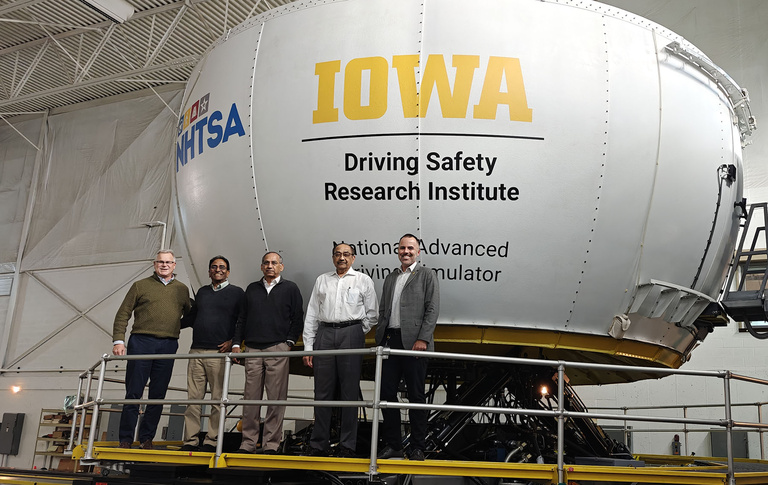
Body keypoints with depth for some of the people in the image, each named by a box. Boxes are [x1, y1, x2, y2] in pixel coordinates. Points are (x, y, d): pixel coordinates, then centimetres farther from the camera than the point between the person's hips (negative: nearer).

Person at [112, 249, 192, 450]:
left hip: (168, 346, 2)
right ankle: (125, 439, 7)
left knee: (158, 395, 4)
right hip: (141, 342, -2)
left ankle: (146, 438, 14)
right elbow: (123, 314, 4)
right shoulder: (140, 286, 7)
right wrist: (118, 340, -5)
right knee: (134, 393, -1)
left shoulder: (182, 289, 13)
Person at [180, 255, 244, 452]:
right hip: (197, 351, 4)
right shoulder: (202, 292, 20)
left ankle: (211, 441, 1)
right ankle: (190, 441, 5)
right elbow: (191, 317, 29)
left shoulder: (236, 293, 6)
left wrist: (233, 341, -8)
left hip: (219, 353, -4)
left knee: (218, 399, -3)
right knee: (193, 397, 1)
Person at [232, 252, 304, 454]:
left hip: (277, 349, -3)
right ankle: (248, 443, 8)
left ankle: (270, 444, 1)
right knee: (250, 397, 2)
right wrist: (236, 343, 9)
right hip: (252, 349, 3)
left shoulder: (290, 288, 9)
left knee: (276, 399, -3)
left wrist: (289, 342, -4)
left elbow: (297, 319, 6)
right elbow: (242, 318, 19)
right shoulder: (252, 289, 18)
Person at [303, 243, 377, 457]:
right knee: (322, 391, 3)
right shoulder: (322, 280, 16)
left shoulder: (363, 280, 9)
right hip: (325, 334, 2)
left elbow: (372, 312, 10)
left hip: (351, 333, -2)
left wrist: (358, 335, 3)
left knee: (350, 391, -2)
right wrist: (308, 346, 7)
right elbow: (311, 314, 13)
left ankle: (347, 445, 4)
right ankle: (319, 445, 9)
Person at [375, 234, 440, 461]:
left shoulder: (426, 275, 3)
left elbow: (432, 309, -5)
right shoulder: (390, 278, 20)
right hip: (390, 340, 6)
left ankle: (418, 447, 7)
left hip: (413, 342, -5)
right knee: (386, 393, 4)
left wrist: (422, 339, -14)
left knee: (416, 395, 0)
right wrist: (379, 340, 11)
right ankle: (393, 445, 14)